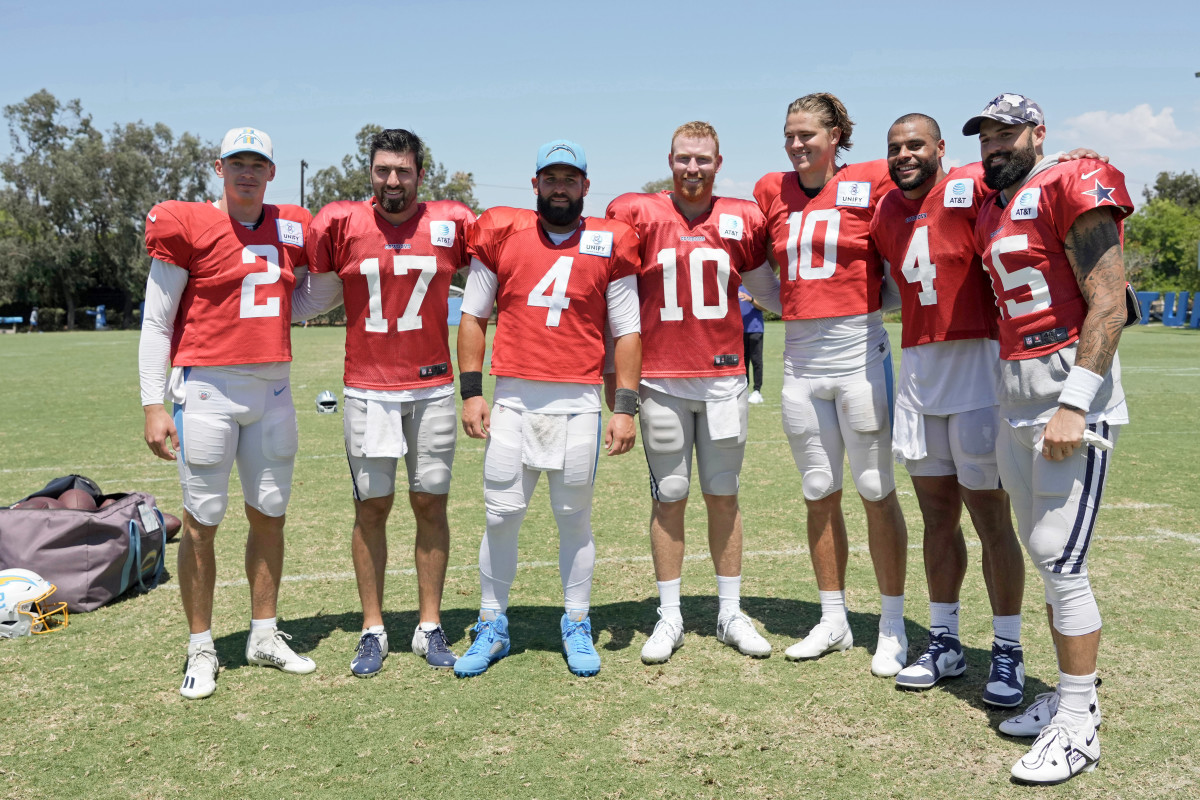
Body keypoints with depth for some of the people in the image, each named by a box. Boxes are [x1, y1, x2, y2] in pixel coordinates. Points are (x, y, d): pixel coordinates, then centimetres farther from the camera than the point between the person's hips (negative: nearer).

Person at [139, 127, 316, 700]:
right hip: (207, 388, -5)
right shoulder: (188, 226, -5)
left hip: (273, 388, 5)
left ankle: (264, 636, 25)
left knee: (269, 515, 11)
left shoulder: (292, 228, 9)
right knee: (202, 521, 2)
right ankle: (201, 649, 15)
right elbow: (156, 323, -4)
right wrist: (154, 404, -10)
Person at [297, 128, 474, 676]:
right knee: (372, 507, 4)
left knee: (430, 504, 6)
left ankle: (430, 626, 17)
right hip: (367, 390, 0)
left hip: (433, 389, 1)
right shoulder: (341, 224, 0)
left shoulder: (451, 225, 1)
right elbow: (316, 299, 11)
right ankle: (373, 629, 15)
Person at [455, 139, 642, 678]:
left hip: (578, 406, 0)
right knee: (501, 517, 3)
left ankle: (576, 627, 22)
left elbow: (627, 333, 6)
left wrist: (626, 408, 0)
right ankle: (491, 627, 18)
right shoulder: (500, 234, 6)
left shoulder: (610, 245, 5)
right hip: (512, 402, 1)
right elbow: (473, 317, 10)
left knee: (575, 519, 7)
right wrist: (471, 392, 2)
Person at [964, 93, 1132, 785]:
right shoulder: (993, 211, 16)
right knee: (1048, 556, 12)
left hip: (1072, 390, -8)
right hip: (1014, 395, 8)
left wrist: (1073, 404, -21)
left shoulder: (1072, 189, -8)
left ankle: (1080, 725, 2)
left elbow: (1108, 305, -15)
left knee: (1061, 559, -8)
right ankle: (1069, 694, 23)